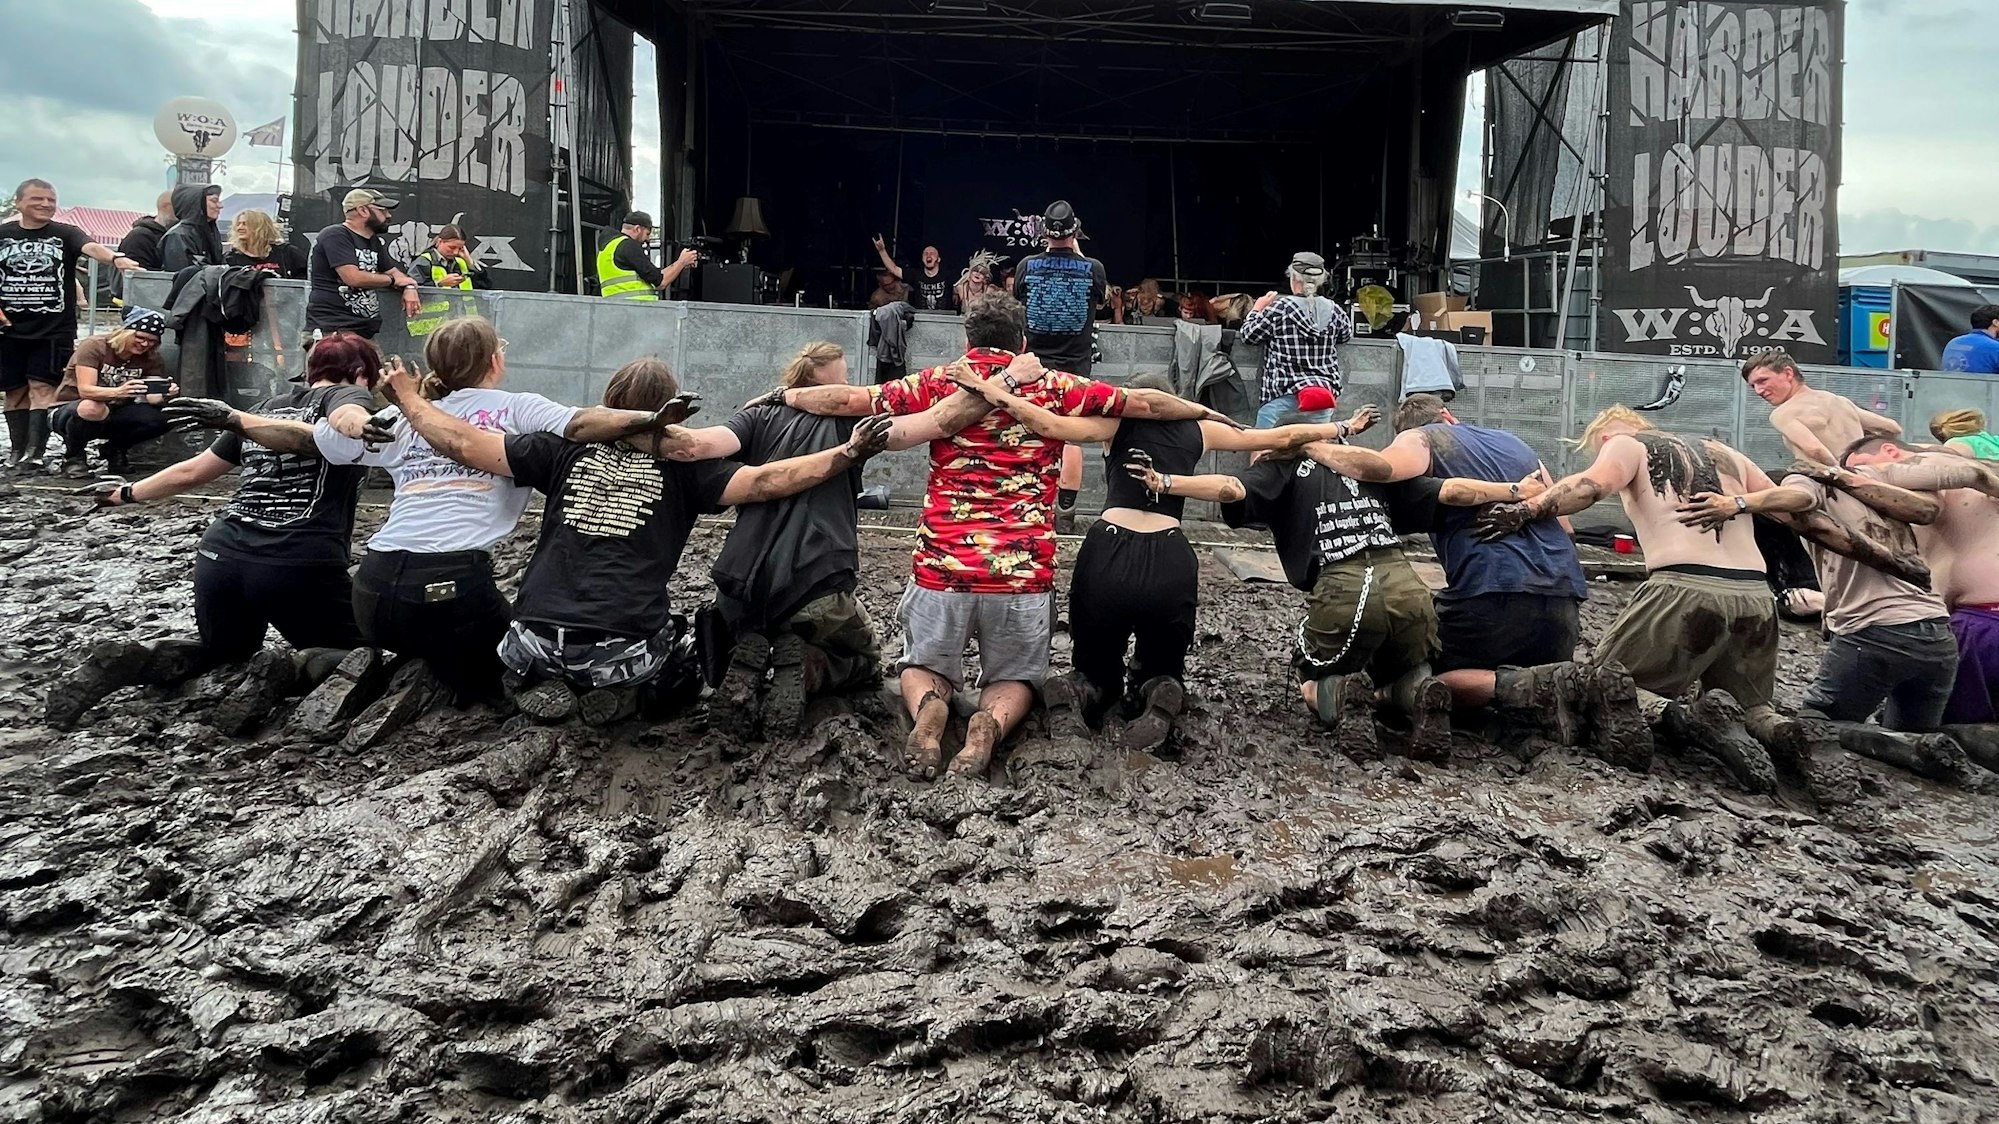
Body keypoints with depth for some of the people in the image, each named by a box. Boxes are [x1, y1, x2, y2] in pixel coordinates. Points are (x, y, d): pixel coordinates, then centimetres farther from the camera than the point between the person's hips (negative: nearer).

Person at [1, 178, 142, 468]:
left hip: (54, 330, -2)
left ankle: (34, 453, -9)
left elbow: (91, 247, -21)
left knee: (42, 388, -7)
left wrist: (116, 258, -42)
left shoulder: (64, 234, 0)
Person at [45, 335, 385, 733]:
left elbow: (190, 472, 30)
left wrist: (128, 493, 45)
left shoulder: (269, 407, 23)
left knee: (228, 647, 31)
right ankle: (287, 670, -17)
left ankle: (130, 661, 3)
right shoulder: (350, 394, 7)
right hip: (300, 565, -6)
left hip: (221, 554, 6)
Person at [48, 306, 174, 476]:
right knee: (92, 408, -41)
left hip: (109, 417, 5)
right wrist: (118, 392, -49)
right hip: (68, 411, -5)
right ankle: (73, 456, -11)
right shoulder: (94, 346, -18)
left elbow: (151, 398, -11)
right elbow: (85, 390, -29)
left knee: (159, 419, -23)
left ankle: (115, 449, 7)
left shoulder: (149, 358, -2)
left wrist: (164, 395, -35)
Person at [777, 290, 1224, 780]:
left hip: (942, 568, 0)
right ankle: (991, 723, -12)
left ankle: (929, 707, -11)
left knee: (923, 665, 23)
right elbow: (1148, 403, 10)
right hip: (1025, 574, 0)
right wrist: (1208, 412, 26)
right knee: (1015, 678, 21)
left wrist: (785, 395, 24)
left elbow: (846, 400, 8)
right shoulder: (1053, 388, 7)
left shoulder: (937, 383, 7)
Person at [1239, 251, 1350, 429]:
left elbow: (1248, 335, 3)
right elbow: (1347, 333, 24)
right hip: (1326, 392, 4)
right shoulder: (1333, 310, 3)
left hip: (1284, 394, -4)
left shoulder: (1280, 308, -8)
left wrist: (1257, 309, 18)